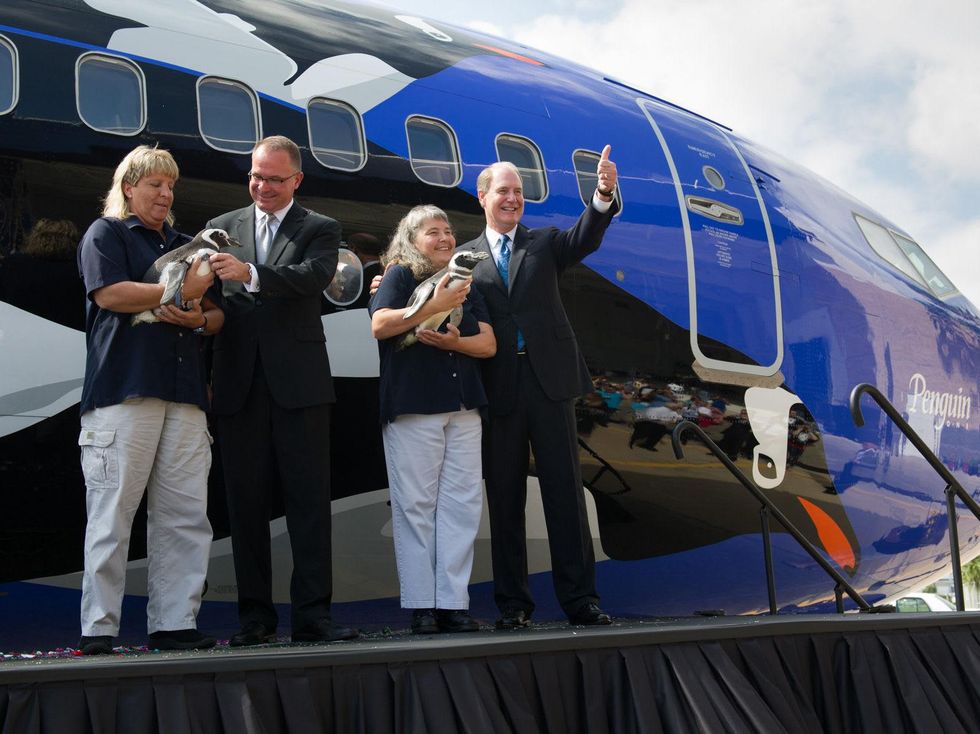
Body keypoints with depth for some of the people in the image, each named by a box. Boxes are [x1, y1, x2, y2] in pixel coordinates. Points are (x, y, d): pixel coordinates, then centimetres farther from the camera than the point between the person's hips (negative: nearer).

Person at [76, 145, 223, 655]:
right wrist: (181, 291, -7)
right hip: (123, 389, -6)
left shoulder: (184, 244, 26)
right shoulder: (105, 233, 8)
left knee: (186, 515, 0)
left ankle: (174, 623, 4)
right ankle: (98, 628, -3)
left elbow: (216, 314, 23)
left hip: (184, 393, 6)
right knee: (113, 512, -7)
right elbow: (109, 293, -9)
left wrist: (199, 318, 0)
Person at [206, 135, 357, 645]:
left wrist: (250, 274, -28)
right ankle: (255, 616, 12)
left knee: (309, 500, -2)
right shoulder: (222, 228, 15)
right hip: (238, 383, 3)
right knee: (245, 503, 5)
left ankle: (312, 614, 1)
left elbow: (314, 276, -13)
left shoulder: (319, 230, 7)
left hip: (298, 382, -2)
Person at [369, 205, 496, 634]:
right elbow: (379, 325, -12)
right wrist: (433, 306, -17)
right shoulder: (400, 275, 4)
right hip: (412, 408, -5)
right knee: (415, 506, -4)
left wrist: (453, 341, -9)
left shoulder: (464, 283, 18)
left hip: (463, 409, 5)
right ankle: (420, 607, 1)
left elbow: (488, 344, 11)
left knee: (462, 504, 0)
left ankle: (453, 604, 3)